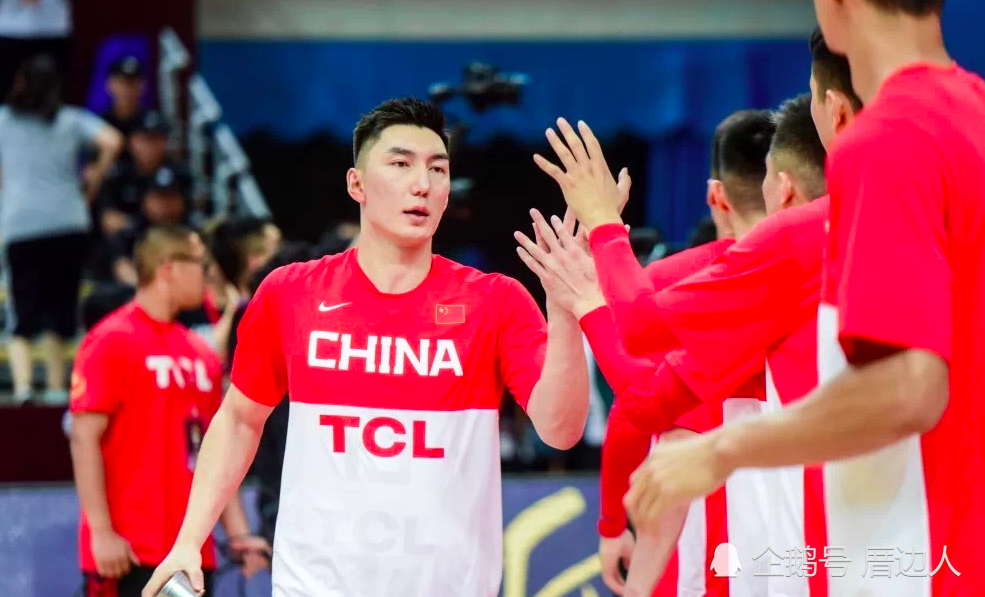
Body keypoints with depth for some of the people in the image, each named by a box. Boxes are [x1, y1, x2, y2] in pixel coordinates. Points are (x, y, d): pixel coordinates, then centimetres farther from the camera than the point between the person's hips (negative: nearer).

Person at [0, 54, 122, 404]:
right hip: (68, 221, 0)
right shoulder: (72, 121, 6)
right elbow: (111, 142, -8)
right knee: (59, 307, 10)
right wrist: (95, 181, 5)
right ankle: (56, 385, 10)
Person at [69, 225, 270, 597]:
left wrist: (237, 532, 11)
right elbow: (85, 440, -11)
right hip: (127, 552, -7)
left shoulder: (201, 355, 14)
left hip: (191, 549, 7)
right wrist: (101, 531, -17)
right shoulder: (112, 341, -7)